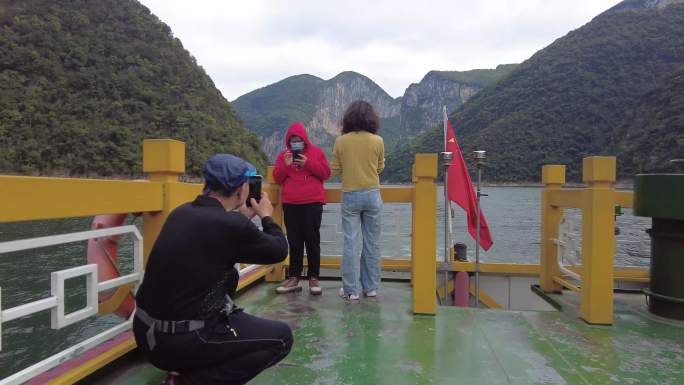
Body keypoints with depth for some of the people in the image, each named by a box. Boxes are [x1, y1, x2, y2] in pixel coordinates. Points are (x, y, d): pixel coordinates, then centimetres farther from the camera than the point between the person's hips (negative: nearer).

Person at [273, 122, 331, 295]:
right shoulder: (283, 155, 12)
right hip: (290, 204, 3)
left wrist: (309, 163, -11)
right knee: (294, 242, 6)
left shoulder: (316, 152, 6)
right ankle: (294, 278, 11)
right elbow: (277, 178, 8)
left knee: (312, 240, 0)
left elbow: (326, 173, 0)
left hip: (313, 203, -2)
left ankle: (314, 278, 6)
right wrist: (285, 165, -9)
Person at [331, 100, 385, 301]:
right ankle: (371, 287, 18)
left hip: (350, 196, -1)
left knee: (350, 243, 4)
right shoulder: (377, 141, -4)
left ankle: (351, 290, 8)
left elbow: (336, 170, 2)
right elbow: (380, 168, 7)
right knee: (372, 243, 10)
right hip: (372, 195, 1)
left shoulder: (341, 141, -5)